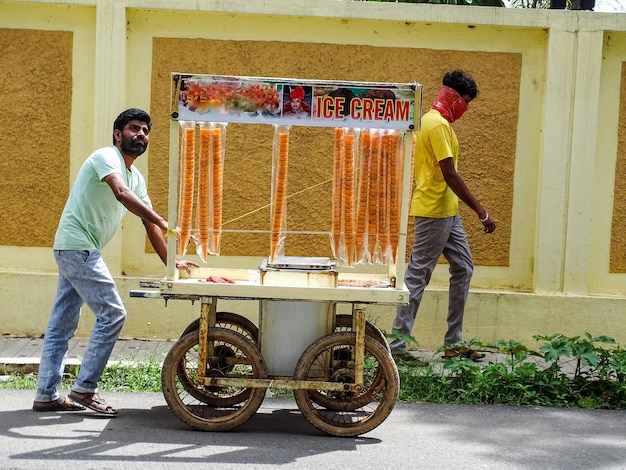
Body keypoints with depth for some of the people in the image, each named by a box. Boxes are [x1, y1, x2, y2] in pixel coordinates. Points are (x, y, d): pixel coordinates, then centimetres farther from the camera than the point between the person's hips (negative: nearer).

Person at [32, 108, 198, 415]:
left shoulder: (136, 178, 15)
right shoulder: (106, 156, -12)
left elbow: (149, 224, 15)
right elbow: (121, 193, -31)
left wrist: (170, 262, 7)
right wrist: (164, 223, -38)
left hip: (76, 251, 9)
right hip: (77, 247, -9)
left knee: (62, 325, 11)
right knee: (112, 314, -9)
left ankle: (46, 396, 17)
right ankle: (84, 388, -2)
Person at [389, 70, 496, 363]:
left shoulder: (432, 121, 16)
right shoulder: (438, 124, -16)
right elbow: (449, 174, -21)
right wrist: (482, 212, -19)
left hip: (448, 212, 11)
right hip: (434, 212, -10)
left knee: (463, 269, 12)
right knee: (417, 276, -6)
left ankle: (453, 343, 17)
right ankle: (397, 345, 0)